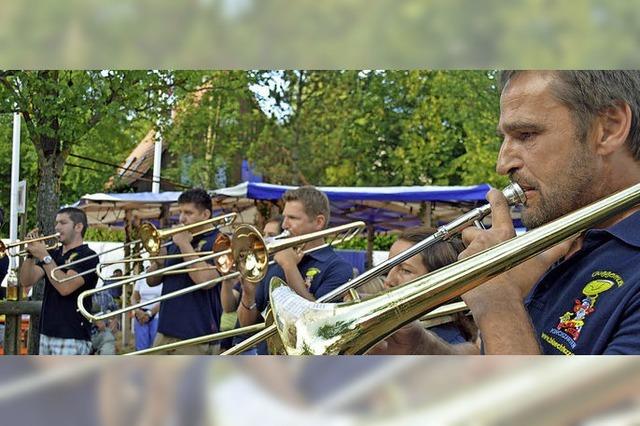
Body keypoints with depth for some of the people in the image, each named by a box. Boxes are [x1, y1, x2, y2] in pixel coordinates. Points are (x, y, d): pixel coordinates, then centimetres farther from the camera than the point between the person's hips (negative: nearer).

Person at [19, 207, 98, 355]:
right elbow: (26, 281, 8)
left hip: (72, 337, -8)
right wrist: (31, 254, -6)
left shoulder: (87, 256, -8)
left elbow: (65, 287, -21)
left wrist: (44, 257, -17)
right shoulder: (53, 254, 16)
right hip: (46, 334, 8)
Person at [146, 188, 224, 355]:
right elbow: (151, 281, 18)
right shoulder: (175, 243, 17)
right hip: (165, 333, 8)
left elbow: (205, 280, -22)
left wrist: (184, 245, -12)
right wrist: (158, 263, -5)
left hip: (196, 337, -7)